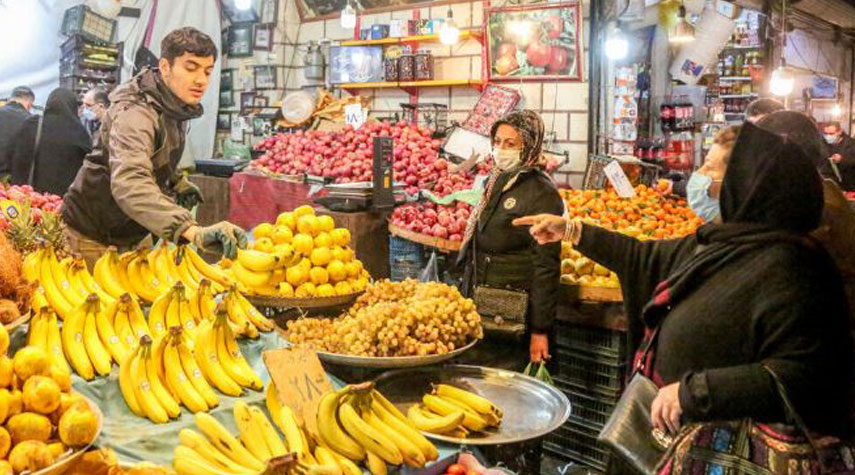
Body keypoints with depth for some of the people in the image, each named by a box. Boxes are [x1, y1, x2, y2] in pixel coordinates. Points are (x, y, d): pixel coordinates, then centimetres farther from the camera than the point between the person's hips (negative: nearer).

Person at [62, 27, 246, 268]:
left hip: (135, 234, 8)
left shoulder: (176, 107, -1)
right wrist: (193, 231, -62)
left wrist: (176, 181, 3)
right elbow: (128, 184, -49)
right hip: (93, 237, -8)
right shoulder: (135, 114, -30)